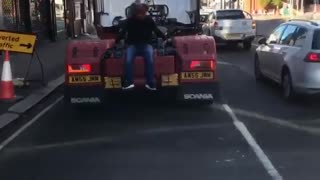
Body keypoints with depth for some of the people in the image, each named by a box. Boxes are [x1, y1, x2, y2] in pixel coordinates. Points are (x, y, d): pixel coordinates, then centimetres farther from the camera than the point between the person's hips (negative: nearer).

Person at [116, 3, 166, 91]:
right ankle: (129, 82, -20)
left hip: (146, 44, 0)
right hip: (132, 45, 0)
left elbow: (157, 31, 10)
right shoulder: (129, 20, -1)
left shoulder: (149, 20, 2)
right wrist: (116, 41, -10)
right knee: (128, 60, -29)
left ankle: (150, 83, -23)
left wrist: (166, 38, 2)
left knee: (150, 60, -30)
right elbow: (123, 32, 1)